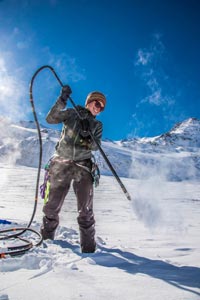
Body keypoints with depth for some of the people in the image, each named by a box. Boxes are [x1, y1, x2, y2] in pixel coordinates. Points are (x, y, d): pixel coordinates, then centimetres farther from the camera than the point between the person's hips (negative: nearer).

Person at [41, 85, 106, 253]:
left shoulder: (97, 125, 16)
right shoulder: (71, 114, 10)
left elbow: (96, 146, 2)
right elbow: (50, 119, -4)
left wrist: (88, 140, -20)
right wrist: (62, 100, -13)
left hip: (83, 166, 1)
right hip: (61, 165, -1)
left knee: (85, 210, -3)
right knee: (52, 207, 4)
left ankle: (88, 247, 7)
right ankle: (46, 241, 24)